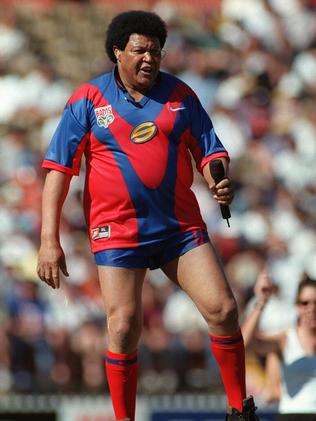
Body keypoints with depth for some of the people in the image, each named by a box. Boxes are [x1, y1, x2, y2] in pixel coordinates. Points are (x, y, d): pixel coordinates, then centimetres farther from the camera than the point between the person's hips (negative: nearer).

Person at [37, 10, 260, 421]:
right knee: (124, 327, -9)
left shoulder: (180, 95, 6)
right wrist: (50, 240, -10)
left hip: (181, 226, 3)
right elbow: (58, 169, -3)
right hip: (118, 231, -2)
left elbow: (210, 151, 12)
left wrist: (221, 181, -13)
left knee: (223, 309, -5)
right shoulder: (88, 100, -2)